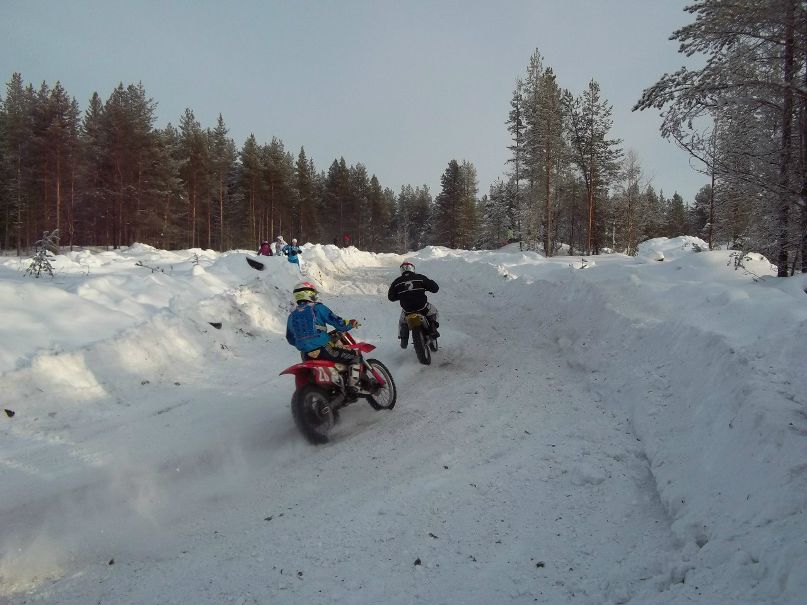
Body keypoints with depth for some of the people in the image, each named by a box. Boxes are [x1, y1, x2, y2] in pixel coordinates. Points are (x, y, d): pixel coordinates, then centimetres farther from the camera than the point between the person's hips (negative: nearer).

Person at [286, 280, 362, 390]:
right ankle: (353, 387, -8)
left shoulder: (292, 316, 14)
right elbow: (337, 322, -7)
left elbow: (290, 340, 23)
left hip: (306, 356, 6)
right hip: (323, 350, -6)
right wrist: (351, 323, 12)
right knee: (354, 356, 6)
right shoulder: (317, 308, -2)